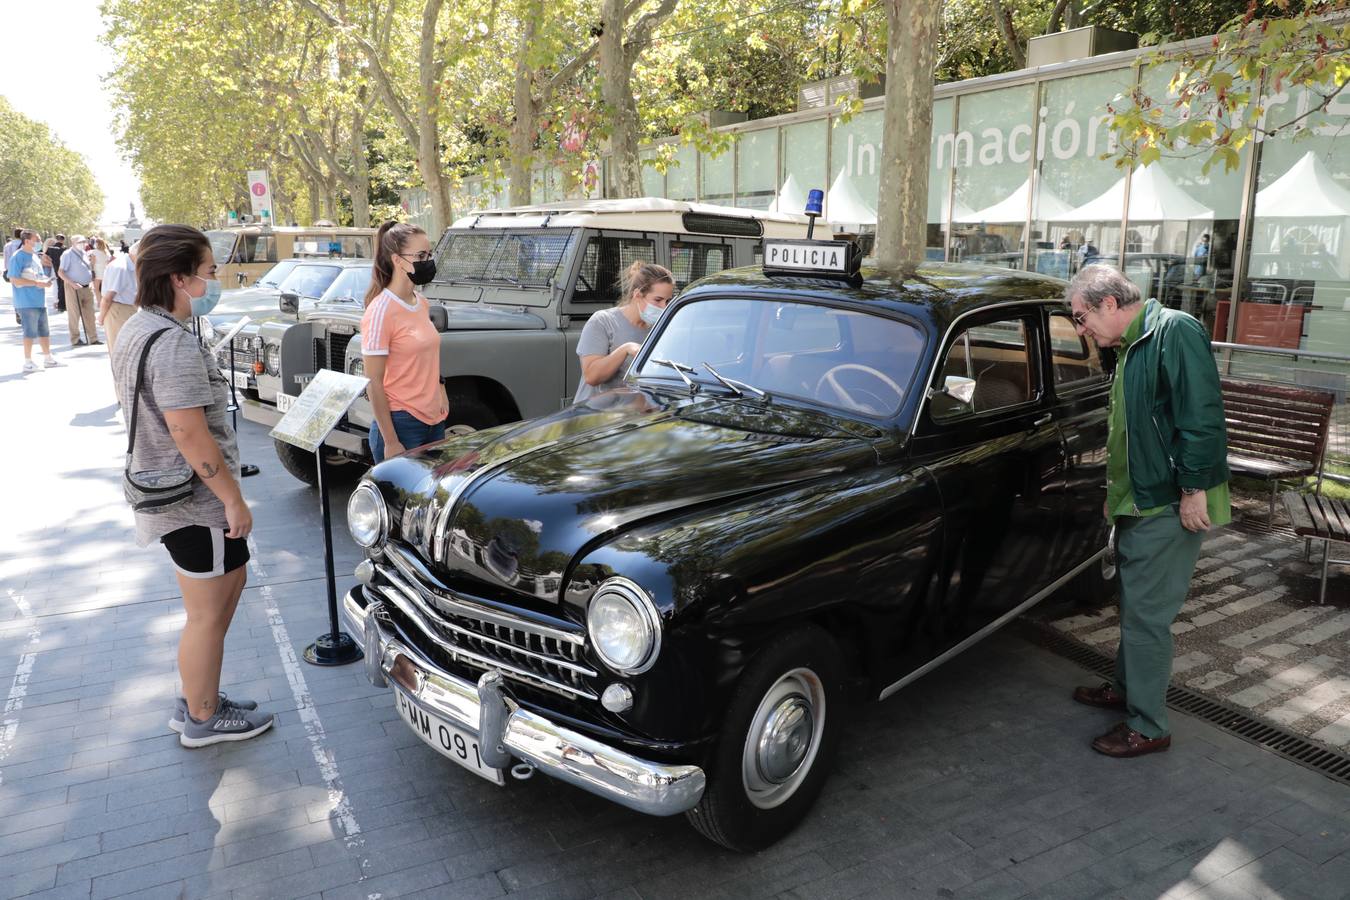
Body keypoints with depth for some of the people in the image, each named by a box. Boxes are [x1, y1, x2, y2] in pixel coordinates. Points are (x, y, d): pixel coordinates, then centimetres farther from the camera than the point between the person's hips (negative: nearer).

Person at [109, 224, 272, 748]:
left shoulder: (136, 330, 9)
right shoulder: (174, 344, -23)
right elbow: (189, 433, -26)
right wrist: (234, 500, -20)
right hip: (196, 503, -10)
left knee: (231, 582, 22)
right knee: (208, 613, 5)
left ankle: (196, 702, 32)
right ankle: (202, 720, 23)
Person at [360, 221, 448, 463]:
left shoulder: (422, 303, 7)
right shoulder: (380, 312, -15)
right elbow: (373, 384, -15)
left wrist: (442, 399, 12)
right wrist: (390, 443, -16)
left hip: (434, 421, 7)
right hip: (401, 425, -7)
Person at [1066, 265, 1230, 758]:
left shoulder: (1175, 331, -17)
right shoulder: (1131, 347, 13)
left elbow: (1203, 415, -23)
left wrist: (1195, 489, -23)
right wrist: (1117, 490, 23)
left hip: (1170, 505, -10)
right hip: (1140, 501, 10)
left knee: (1146, 613, -4)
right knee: (1134, 603, 20)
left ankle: (1148, 727, 8)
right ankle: (1127, 688, 37)